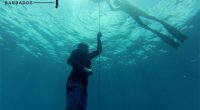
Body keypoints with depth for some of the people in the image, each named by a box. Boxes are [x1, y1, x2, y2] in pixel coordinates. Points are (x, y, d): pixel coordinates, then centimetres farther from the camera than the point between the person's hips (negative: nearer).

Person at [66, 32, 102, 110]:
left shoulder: (87, 56, 27)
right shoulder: (77, 52, 10)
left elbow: (99, 51, 37)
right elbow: (70, 61, -9)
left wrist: (98, 39, 33)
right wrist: (84, 68, -17)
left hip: (83, 84, 7)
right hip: (75, 82, -7)